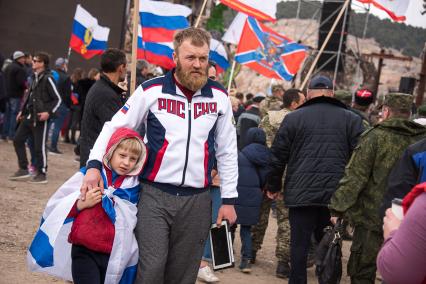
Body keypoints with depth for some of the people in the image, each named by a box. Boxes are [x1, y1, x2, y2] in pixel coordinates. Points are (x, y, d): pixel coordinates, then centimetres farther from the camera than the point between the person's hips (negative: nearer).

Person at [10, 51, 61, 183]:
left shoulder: (47, 79, -13)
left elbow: (58, 99, -13)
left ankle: (42, 174, 8)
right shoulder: (35, 77, 12)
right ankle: (23, 169, 17)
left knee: (39, 146, -3)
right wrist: (23, 111, 18)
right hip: (29, 116, 9)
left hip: (40, 118, -9)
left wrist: (49, 112, -22)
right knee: (18, 140, 9)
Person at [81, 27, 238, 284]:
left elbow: (227, 151, 11)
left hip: (197, 200, 2)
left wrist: (229, 199, 8)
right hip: (155, 195, -2)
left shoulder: (219, 96, 5)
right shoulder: (152, 90, -2)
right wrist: (94, 165, -13)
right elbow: (114, 128, 3)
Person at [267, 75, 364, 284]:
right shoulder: (351, 119, 5)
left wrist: (273, 186, 15)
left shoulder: (293, 118, 2)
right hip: (336, 194, 2)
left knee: (299, 244, 5)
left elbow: (278, 156, 4)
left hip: (301, 193, -1)